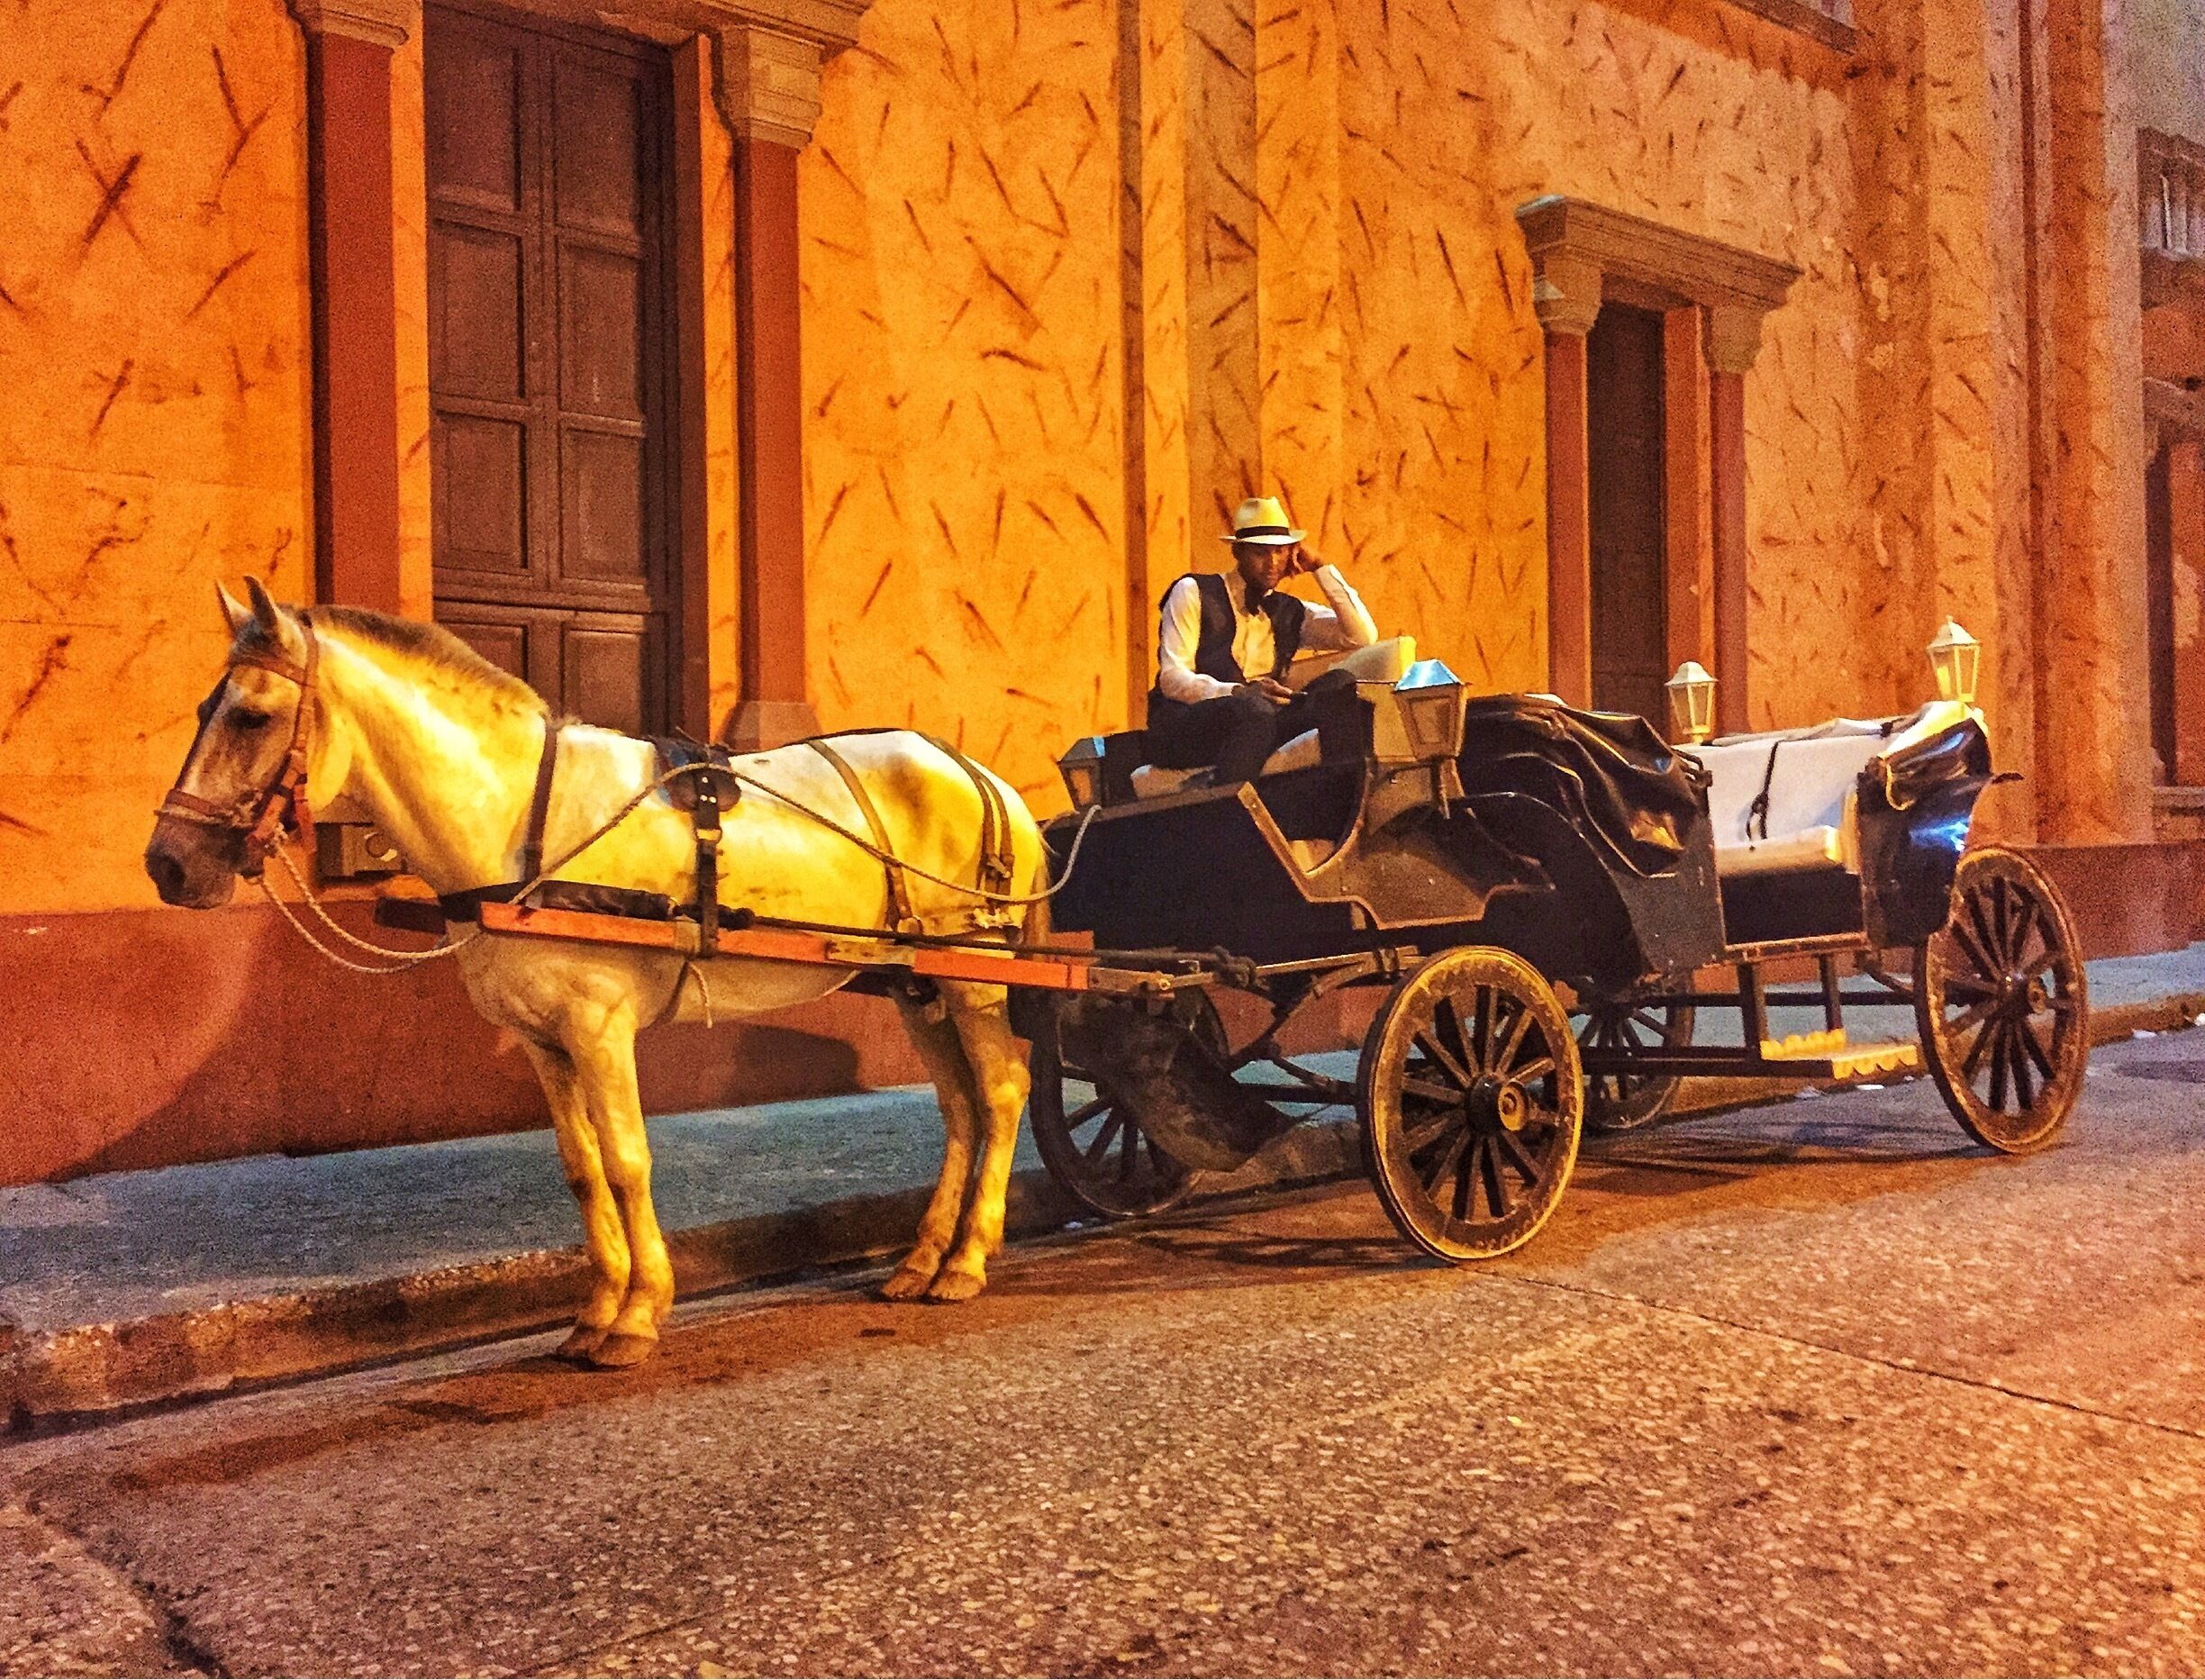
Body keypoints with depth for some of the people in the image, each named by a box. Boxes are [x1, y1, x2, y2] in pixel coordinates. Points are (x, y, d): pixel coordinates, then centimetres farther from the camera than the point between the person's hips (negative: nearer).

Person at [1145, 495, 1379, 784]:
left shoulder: (1291, 612, 20)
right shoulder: (1194, 592, 6)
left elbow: (1363, 636, 10)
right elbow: (1173, 679, -5)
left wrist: (1320, 568, 9)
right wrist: (1239, 693, -23)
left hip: (1255, 724, 4)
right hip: (1182, 731, -4)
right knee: (1253, 709, -37)